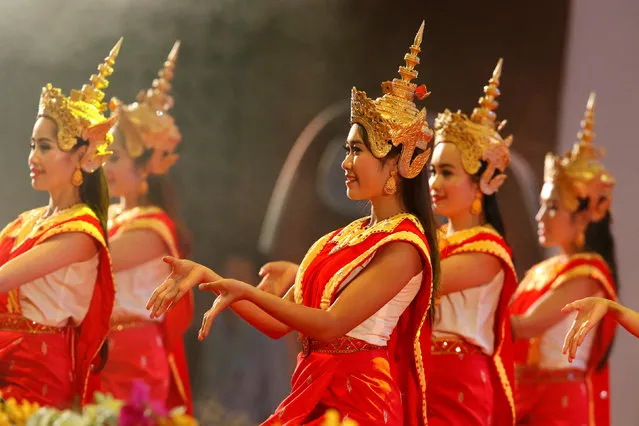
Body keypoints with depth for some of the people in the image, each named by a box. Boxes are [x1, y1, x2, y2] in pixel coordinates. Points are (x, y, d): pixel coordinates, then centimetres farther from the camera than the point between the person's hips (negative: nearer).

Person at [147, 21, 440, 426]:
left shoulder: (402, 247, -10)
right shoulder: (342, 238, 14)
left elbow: (331, 324, -16)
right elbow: (278, 324, 12)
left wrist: (246, 291, -18)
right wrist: (206, 276, 5)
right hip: (313, 393, 7)